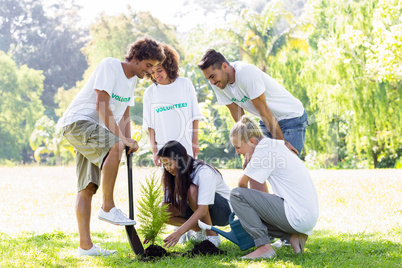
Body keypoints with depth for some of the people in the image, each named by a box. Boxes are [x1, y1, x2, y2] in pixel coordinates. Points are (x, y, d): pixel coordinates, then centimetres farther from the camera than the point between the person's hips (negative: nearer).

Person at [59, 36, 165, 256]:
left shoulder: (133, 79, 14)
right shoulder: (109, 66, -13)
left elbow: (124, 115, 17)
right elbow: (102, 107, -21)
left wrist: (128, 141, -1)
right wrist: (121, 138, -23)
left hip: (95, 132, 9)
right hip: (76, 122, -9)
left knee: (87, 187, 5)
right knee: (115, 146, -33)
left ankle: (85, 245, 3)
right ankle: (108, 208, -25)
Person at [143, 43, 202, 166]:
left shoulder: (185, 84, 4)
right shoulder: (150, 93, 4)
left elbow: (194, 116, 6)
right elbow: (150, 125, 5)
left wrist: (195, 142, 2)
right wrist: (154, 151, 0)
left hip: (186, 147, 0)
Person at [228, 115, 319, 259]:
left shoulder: (264, 149, -10)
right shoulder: (277, 145, 18)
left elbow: (242, 182, -8)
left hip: (297, 217, -10)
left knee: (236, 195, -9)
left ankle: (264, 247, -10)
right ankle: (293, 237, 9)